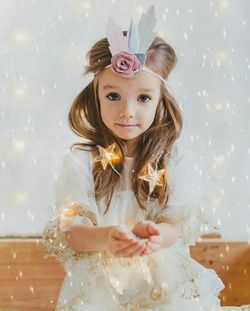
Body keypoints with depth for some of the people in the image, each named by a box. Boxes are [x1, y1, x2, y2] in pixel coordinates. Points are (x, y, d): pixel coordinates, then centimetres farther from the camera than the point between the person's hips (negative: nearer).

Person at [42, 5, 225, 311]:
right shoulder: (80, 162, 2)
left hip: (163, 278, 1)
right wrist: (107, 237, -31)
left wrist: (153, 235, -31)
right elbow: (69, 234, -6)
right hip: (98, 282, 0)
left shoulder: (178, 161, 4)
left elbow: (180, 224, -5)